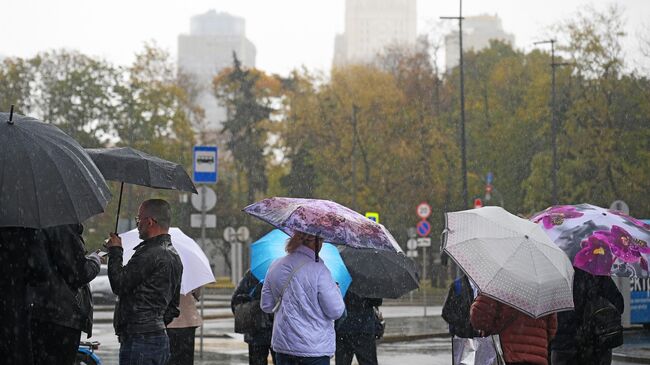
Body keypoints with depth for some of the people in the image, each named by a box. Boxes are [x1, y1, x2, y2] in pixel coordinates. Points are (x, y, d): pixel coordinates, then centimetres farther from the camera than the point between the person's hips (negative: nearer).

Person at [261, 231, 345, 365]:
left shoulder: (275, 267, 4)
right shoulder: (318, 270, -15)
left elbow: (266, 306, 11)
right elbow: (335, 311, -13)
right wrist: (335, 289, 5)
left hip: (282, 344, 6)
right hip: (314, 348, -6)